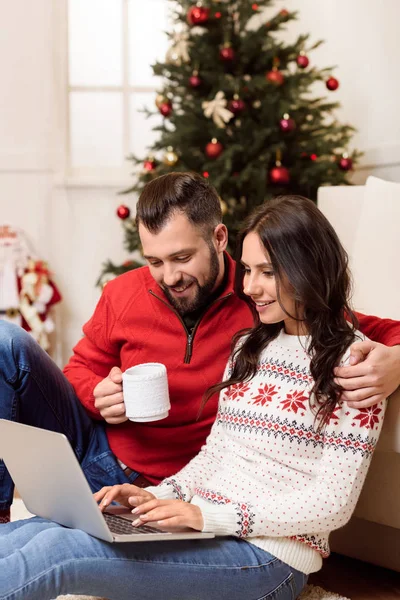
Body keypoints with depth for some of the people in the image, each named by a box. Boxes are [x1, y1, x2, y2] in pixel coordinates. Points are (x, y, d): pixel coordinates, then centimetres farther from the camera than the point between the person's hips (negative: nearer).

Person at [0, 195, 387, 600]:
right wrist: (158, 496, -1)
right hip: (204, 531, 7)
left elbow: (333, 504, -12)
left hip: (268, 553, -6)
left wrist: (209, 516, -18)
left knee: (58, 550, -26)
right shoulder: (250, 344, 17)